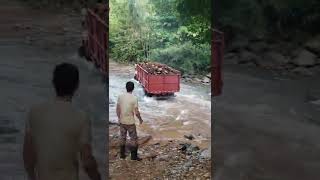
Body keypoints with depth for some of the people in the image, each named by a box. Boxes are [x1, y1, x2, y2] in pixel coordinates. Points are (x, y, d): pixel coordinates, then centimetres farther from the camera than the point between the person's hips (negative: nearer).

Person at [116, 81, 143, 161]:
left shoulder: (120, 97, -4)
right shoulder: (134, 98, -17)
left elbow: (118, 109, 4)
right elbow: (136, 112, -15)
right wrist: (140, 119, 3)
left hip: (122, 121, 5)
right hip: (130, 122, -4)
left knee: (122, 138, 17)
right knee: (134, 139, 8)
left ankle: (122, 154, 25)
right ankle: (134, 156, 12)